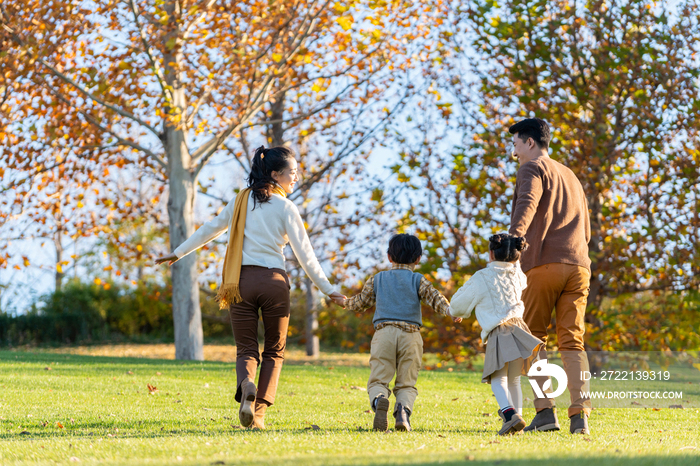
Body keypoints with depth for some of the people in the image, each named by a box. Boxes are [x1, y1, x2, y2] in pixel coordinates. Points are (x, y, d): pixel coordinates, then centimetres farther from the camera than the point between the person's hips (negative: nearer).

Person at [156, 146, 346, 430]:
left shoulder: (242, 201, 10)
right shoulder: (286, 208, -1)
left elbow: (211, 229, 18)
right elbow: (304, 254, -4)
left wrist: (178, 253, 31)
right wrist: (328, 290, 1)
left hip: (242, 280, 3)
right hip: (273, 281, -3)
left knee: (246, 350, 6)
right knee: (274, 350, 12)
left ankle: (246, 385, -29)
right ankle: (259, 413, -1)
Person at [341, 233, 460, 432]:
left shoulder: (377, 279, 16)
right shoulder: (418, 280, 11)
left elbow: (359, 303, 23)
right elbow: (434, 297, -7)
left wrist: (345, 302, 43)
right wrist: (450, 310, -19)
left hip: (384, 332, 0)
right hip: (411, 334, 0)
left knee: (378, 380, -1)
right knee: (407, 384, 5)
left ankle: (379, 400, -35)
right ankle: (404, 408, -26)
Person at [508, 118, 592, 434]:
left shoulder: (533, 169, 4)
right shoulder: (571, 177, 28)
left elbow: (527, 203, -19)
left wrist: (515, 235, -33)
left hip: (544, 264, -6)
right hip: (578, 265, 6)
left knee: (532, 337, 4)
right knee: (572, 342, 2)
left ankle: (545, 410, -7)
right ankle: (580, 416, -13)